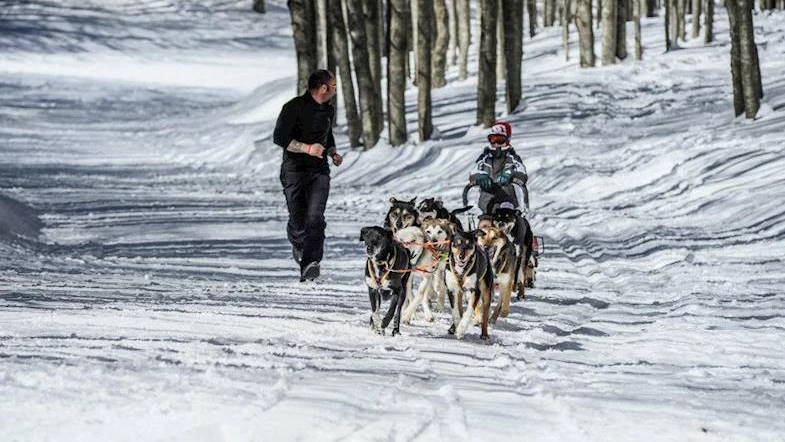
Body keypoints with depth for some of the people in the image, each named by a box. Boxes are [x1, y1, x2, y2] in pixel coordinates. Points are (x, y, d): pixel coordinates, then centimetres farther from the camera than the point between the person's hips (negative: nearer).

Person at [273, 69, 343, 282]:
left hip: (319, 170, 4)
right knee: (297, 219, 2)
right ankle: (298, 245, 37)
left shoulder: (329, 110, 14)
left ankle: (310, 265, -26)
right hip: (294, 170, -4)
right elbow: (279, 137, -14)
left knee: (315, 217, -16)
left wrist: (333, 152, 11)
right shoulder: (295, 107, -9)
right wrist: (307, 148, -22)